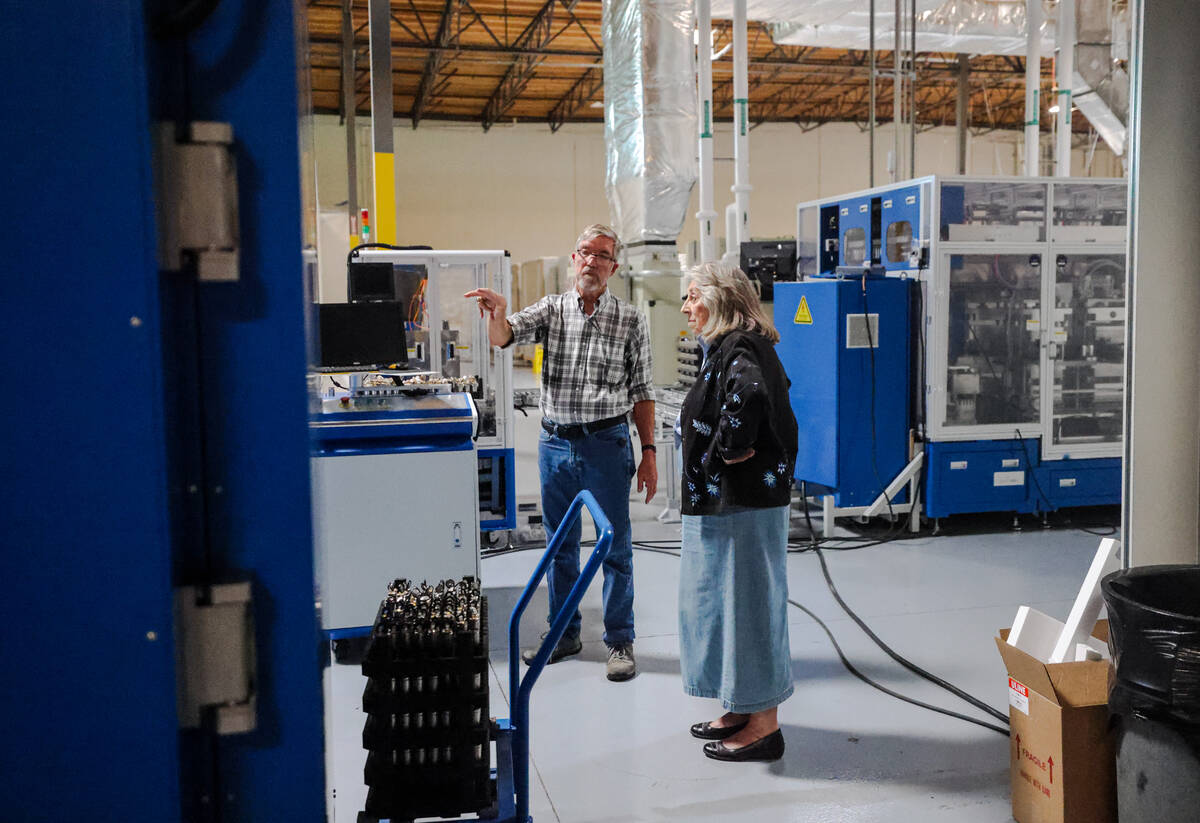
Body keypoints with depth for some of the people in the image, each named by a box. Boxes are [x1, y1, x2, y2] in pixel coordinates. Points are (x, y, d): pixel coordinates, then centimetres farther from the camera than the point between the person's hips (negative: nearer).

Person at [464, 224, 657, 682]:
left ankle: (619, 642, 16)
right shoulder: (551, 310, 4)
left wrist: (648, 451, -2)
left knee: (615, 546, 3)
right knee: (559, 544, 13)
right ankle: (564, 633, 28)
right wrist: (496, 314, -36)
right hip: (555, 442, 3)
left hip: (607, 442, -2)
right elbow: (502, 337, -12)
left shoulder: (630, 321, 0)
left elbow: (641, 391, 2)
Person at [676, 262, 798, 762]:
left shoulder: (740, 348, -17)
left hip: (744, 504, -11)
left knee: (747, 600, -1)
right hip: (722, 501, 11)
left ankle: (764, 726, 11)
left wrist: (730, 449, -25)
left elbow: (749, 394, -38)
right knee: (721, 599, 17)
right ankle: (742, 710, 30)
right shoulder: (726, 347, 15)